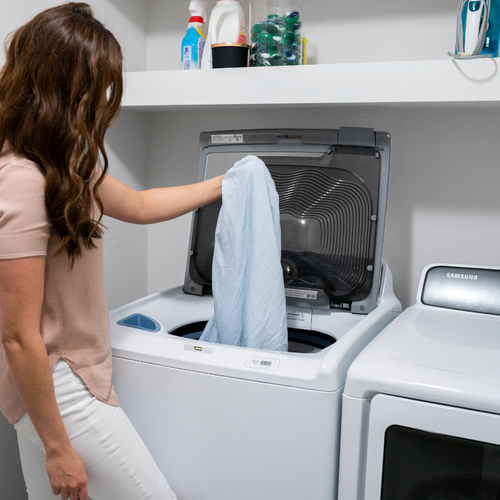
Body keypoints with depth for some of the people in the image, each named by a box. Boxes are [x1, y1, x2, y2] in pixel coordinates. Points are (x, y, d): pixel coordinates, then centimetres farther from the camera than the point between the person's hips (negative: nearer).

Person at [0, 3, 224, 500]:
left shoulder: (64, 166, 4)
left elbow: (138, 205, 21)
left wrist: (221, 184, 24)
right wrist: (57, 446, -16)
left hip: (67, 376, 9)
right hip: (55, 388, -9)